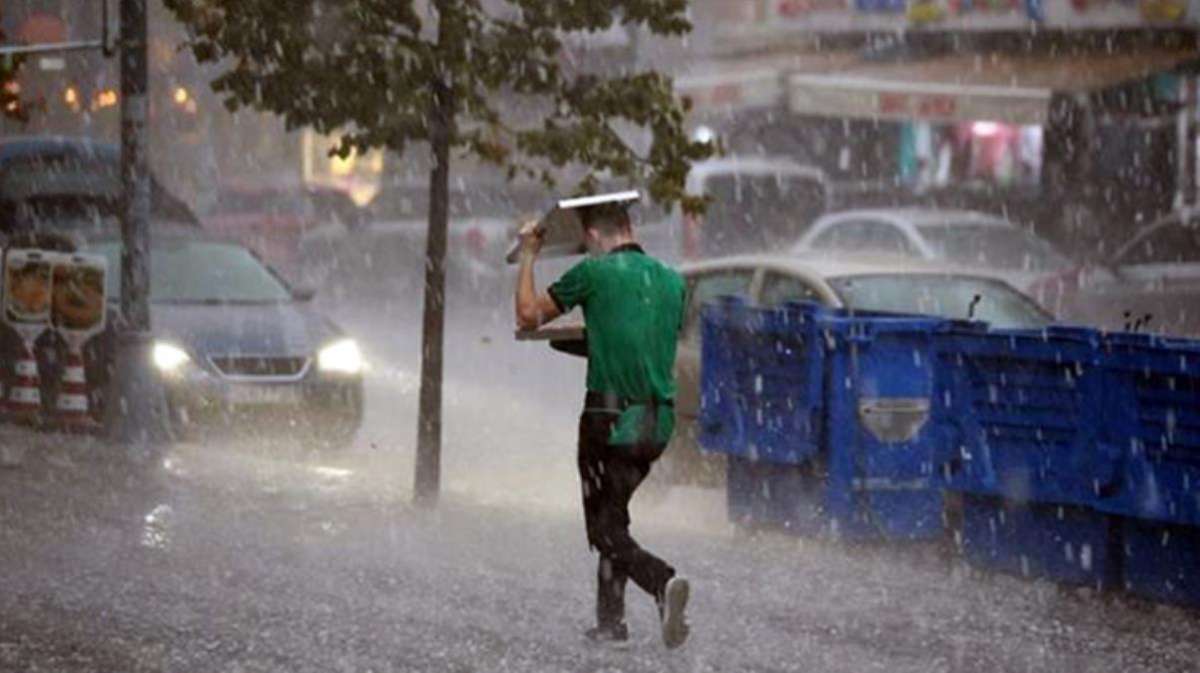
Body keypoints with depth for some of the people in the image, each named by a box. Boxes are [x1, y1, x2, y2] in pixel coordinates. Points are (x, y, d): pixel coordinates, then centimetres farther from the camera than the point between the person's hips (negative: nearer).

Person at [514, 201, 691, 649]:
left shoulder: (595, 273, -6)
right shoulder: (671, 280, 10)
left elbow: (528, 315, 4)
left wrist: (528, 256, 18)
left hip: (612, 417, -6)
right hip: (659, 421, 6)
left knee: (606, 531, -1)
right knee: (613, 515, 21)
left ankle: (664, 582, -26)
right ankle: (610, 620, 19)